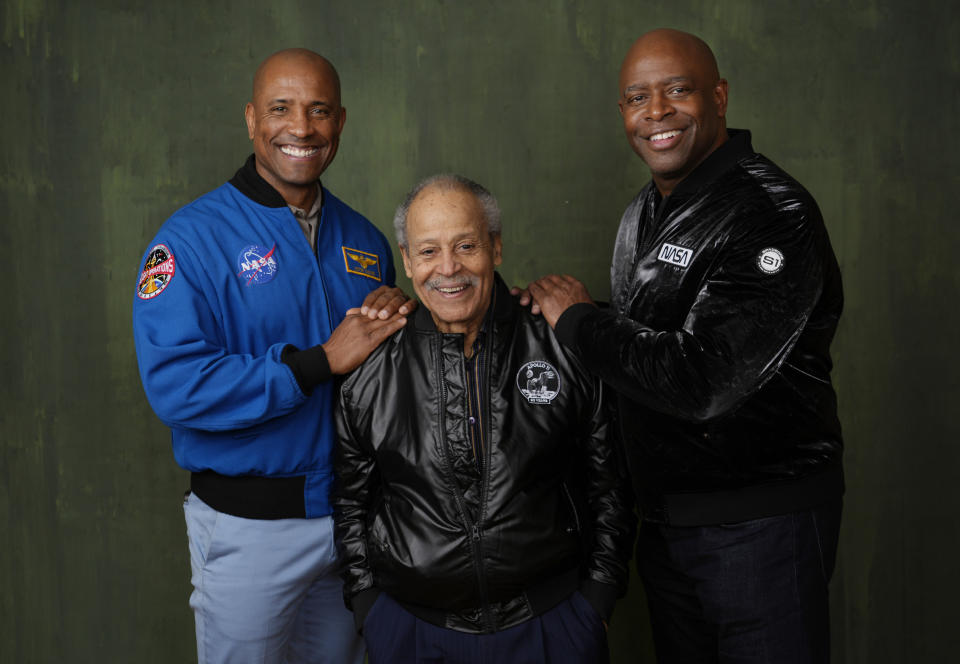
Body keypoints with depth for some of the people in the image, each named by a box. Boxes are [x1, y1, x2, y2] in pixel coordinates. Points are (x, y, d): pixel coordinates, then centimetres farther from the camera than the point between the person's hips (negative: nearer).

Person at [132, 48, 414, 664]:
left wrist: (401, 314, -9)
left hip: (355, 513, 5)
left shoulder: (364, 239, 5)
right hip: (250, 523, -5)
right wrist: (321, 361, -25)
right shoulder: (192, 238, -13)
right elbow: (173, 384, -23)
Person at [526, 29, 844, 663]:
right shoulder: (643, 215, 8)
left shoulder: (772, 215, -20)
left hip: (760, 523, -8)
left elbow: (703, 383, -29)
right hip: (664, 516, 8)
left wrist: (576, 318, -17)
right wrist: (542, 313, 4)